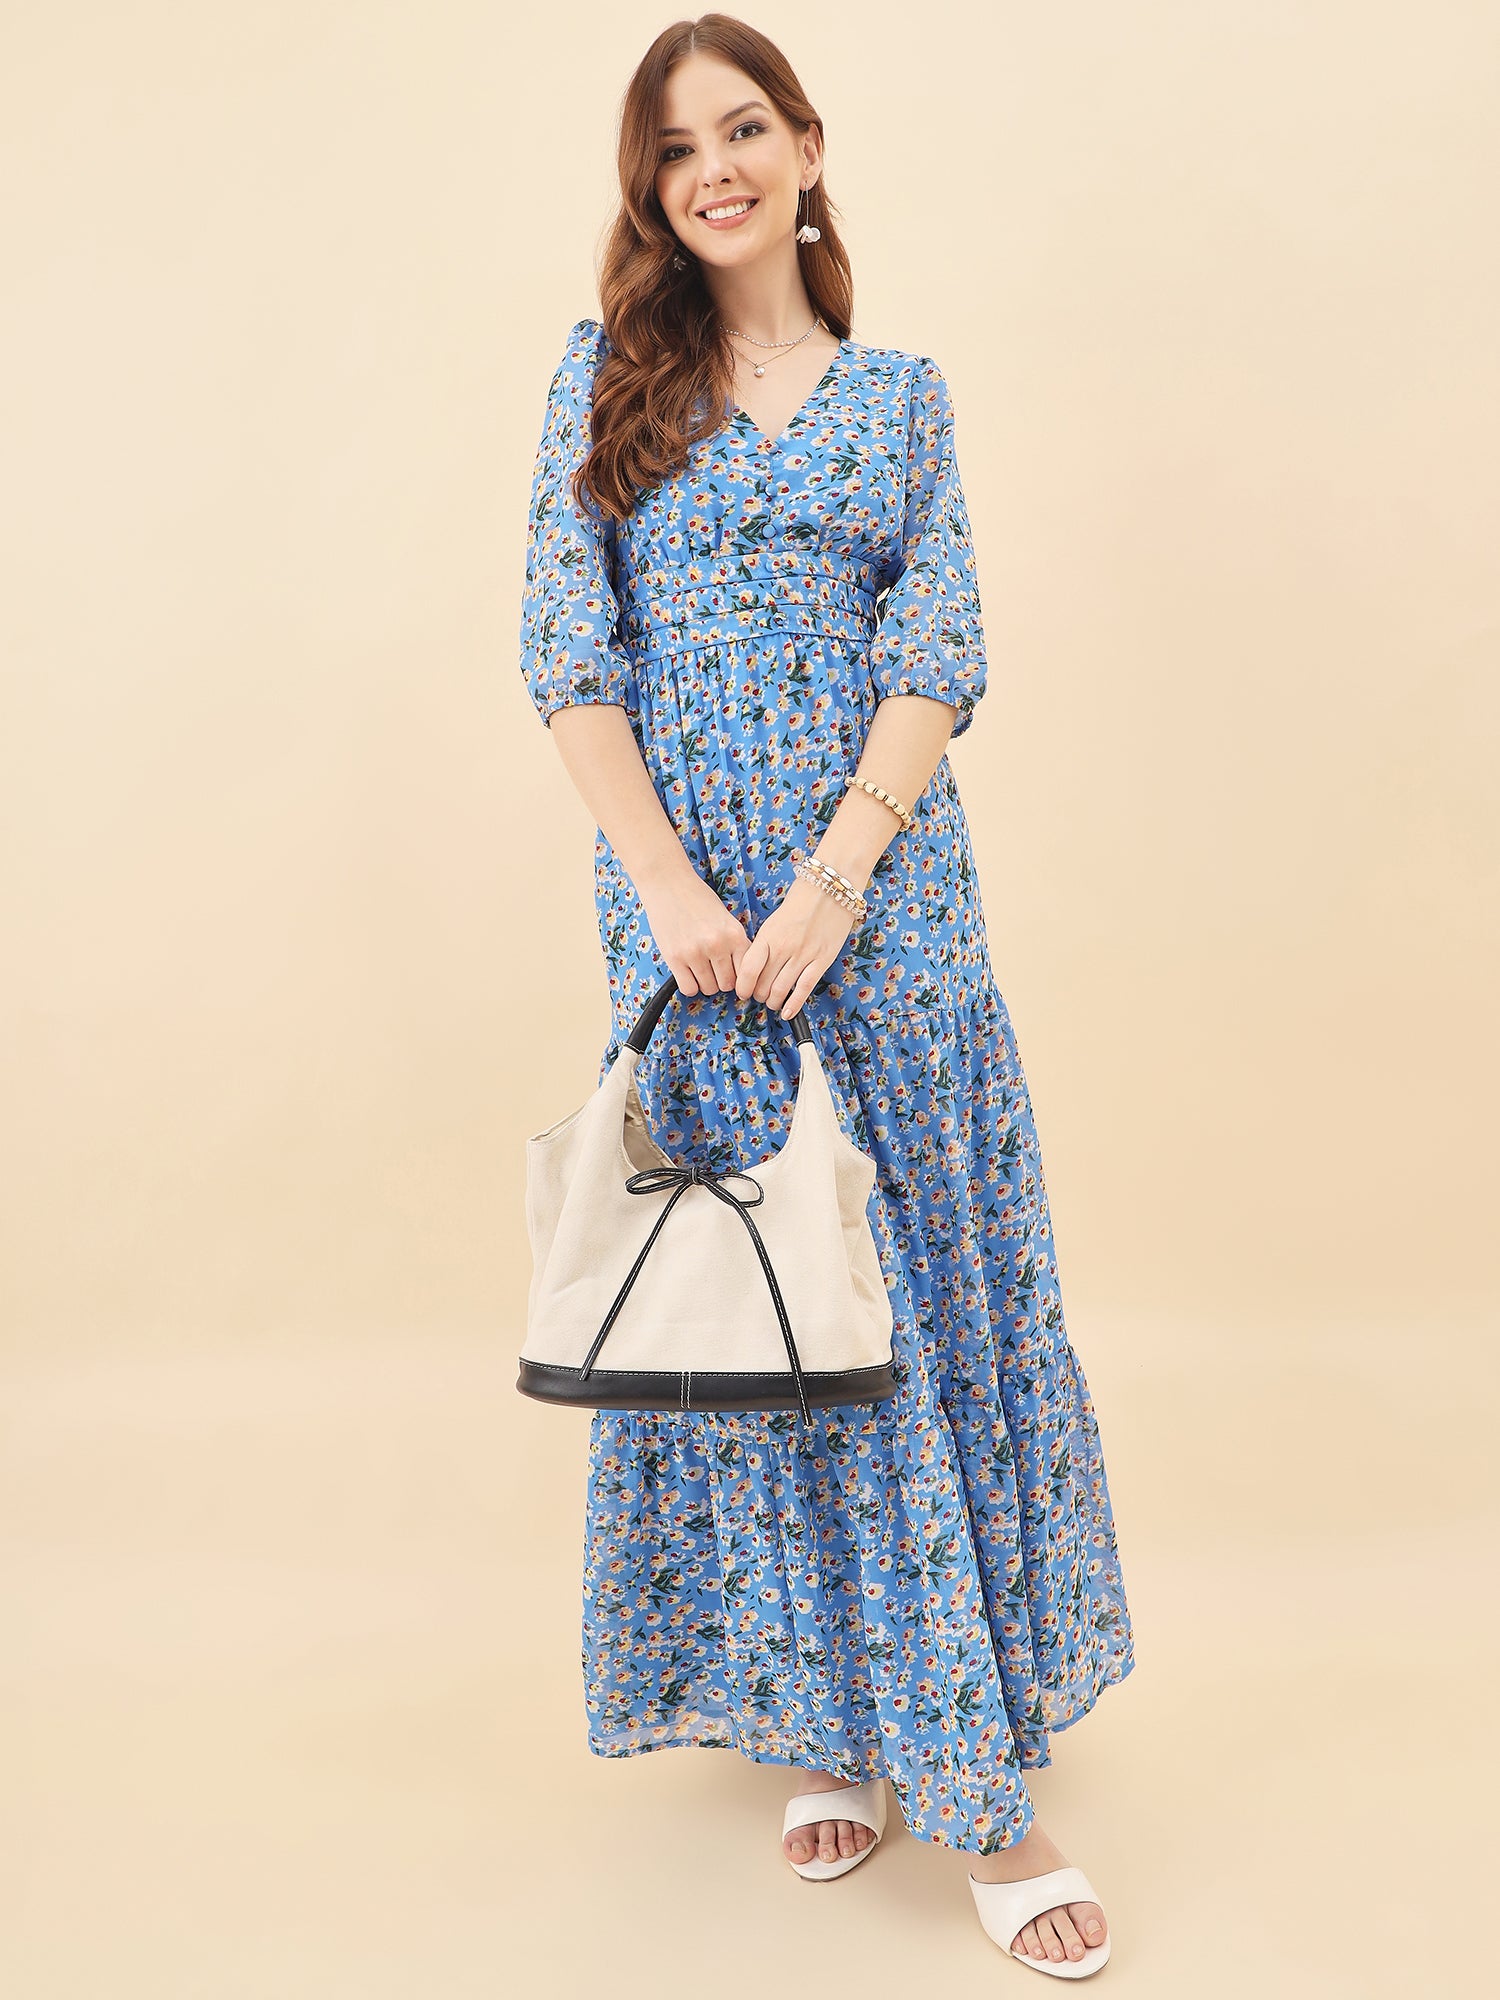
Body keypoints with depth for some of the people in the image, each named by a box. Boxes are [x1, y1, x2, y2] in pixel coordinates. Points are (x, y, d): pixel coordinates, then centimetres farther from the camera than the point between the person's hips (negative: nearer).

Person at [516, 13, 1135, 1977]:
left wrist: (831, 878, -13)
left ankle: (981, 1765, 13)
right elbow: (566, 648, 0)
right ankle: (821, 1717, 21)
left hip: (884, 890, 1)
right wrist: (666, 885, -11)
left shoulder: (903, 391, 10)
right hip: (682, 893, 0)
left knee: (934, 1277, 2)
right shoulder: (607, 375, 8)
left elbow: (940, 655, 0)